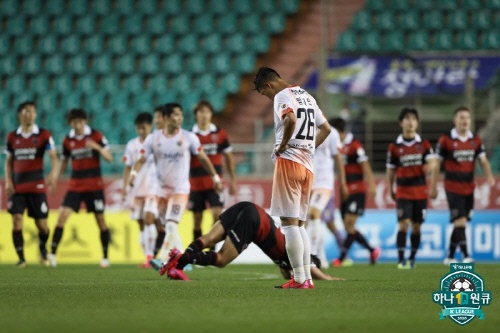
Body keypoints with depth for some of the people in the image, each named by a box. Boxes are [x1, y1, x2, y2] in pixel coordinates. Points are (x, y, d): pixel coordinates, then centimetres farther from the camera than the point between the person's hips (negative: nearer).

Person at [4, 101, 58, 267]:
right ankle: (21, 258, -4)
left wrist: (53, 174, -25)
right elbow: (8, 161, 15)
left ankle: (43, 249, 30)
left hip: (37, 186, -2)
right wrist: (8, 181, 2)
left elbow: (53, 157, -7)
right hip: (17, 187, 2)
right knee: (17, 219, -11)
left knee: (41, 223, 0)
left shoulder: (44, 135, -1)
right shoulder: (12, 137, 7)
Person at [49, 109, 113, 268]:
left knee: (100, 219, 2)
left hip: (94, 185, -2)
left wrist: (97, 147, -25)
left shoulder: (96, 136, -4)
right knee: (62, 215, -13)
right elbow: (64, 162, 15)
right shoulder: (68, 140, 4)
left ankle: (105, 257, 13)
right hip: (75, 185, 2)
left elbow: (109, 158, -7)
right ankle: (53, 253, -13)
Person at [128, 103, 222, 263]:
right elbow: (141, 160, -4)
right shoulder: (153, 138, -4)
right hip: (160, 189, 3)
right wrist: (133, 173, -23)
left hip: (180, 189, -3)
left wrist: (215, 177, 9)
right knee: (168, 228, 10)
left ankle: (163, 260, -18)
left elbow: (203, 158, 5)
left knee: (172, 226, -18)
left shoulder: (189, 138, -6)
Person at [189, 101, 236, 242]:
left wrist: (232, 180, 9)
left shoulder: (220, 134, 3)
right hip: (196, 186, 0)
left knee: (217, 214, -13)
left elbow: (228, 157, 10)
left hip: (215, 183, 0)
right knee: (197, 219, 5)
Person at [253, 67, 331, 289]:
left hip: (289, 161, -8)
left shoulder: (282, 96, -7)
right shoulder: (307, 96, 20)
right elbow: (325, 129, 25)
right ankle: (307, 276, 8)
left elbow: (291, 120, -27)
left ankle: (299, 278, -11)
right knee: (299, 223, 12)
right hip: (308, 165, 8)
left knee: (289, 221, -7)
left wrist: (283, 145, -15)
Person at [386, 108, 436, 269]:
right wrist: (390, 189, 4)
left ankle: (412, 258, 18)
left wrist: (429, 167, -29)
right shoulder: (394, 147, 2)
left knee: (416, 226, 6)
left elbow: (432, 162, -6)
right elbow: (390, 171, 8)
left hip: (420, 191, 2)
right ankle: (401, 260, -13)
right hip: (403, 191, -2)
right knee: (404, 224, -13)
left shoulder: (424, 145, 5)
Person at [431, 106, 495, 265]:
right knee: (460, 221, -13)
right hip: (453, 187, -5)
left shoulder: (476, 140, 6)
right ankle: (466, 256, -15)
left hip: (469, 188, 5)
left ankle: (450, 256, 19)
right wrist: (434, 187, -3)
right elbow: (437, 164, -2)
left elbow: (483, 160, 1)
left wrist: (489, 175, -20)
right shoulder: (446, 140, -7)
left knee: (460, 223, 9)